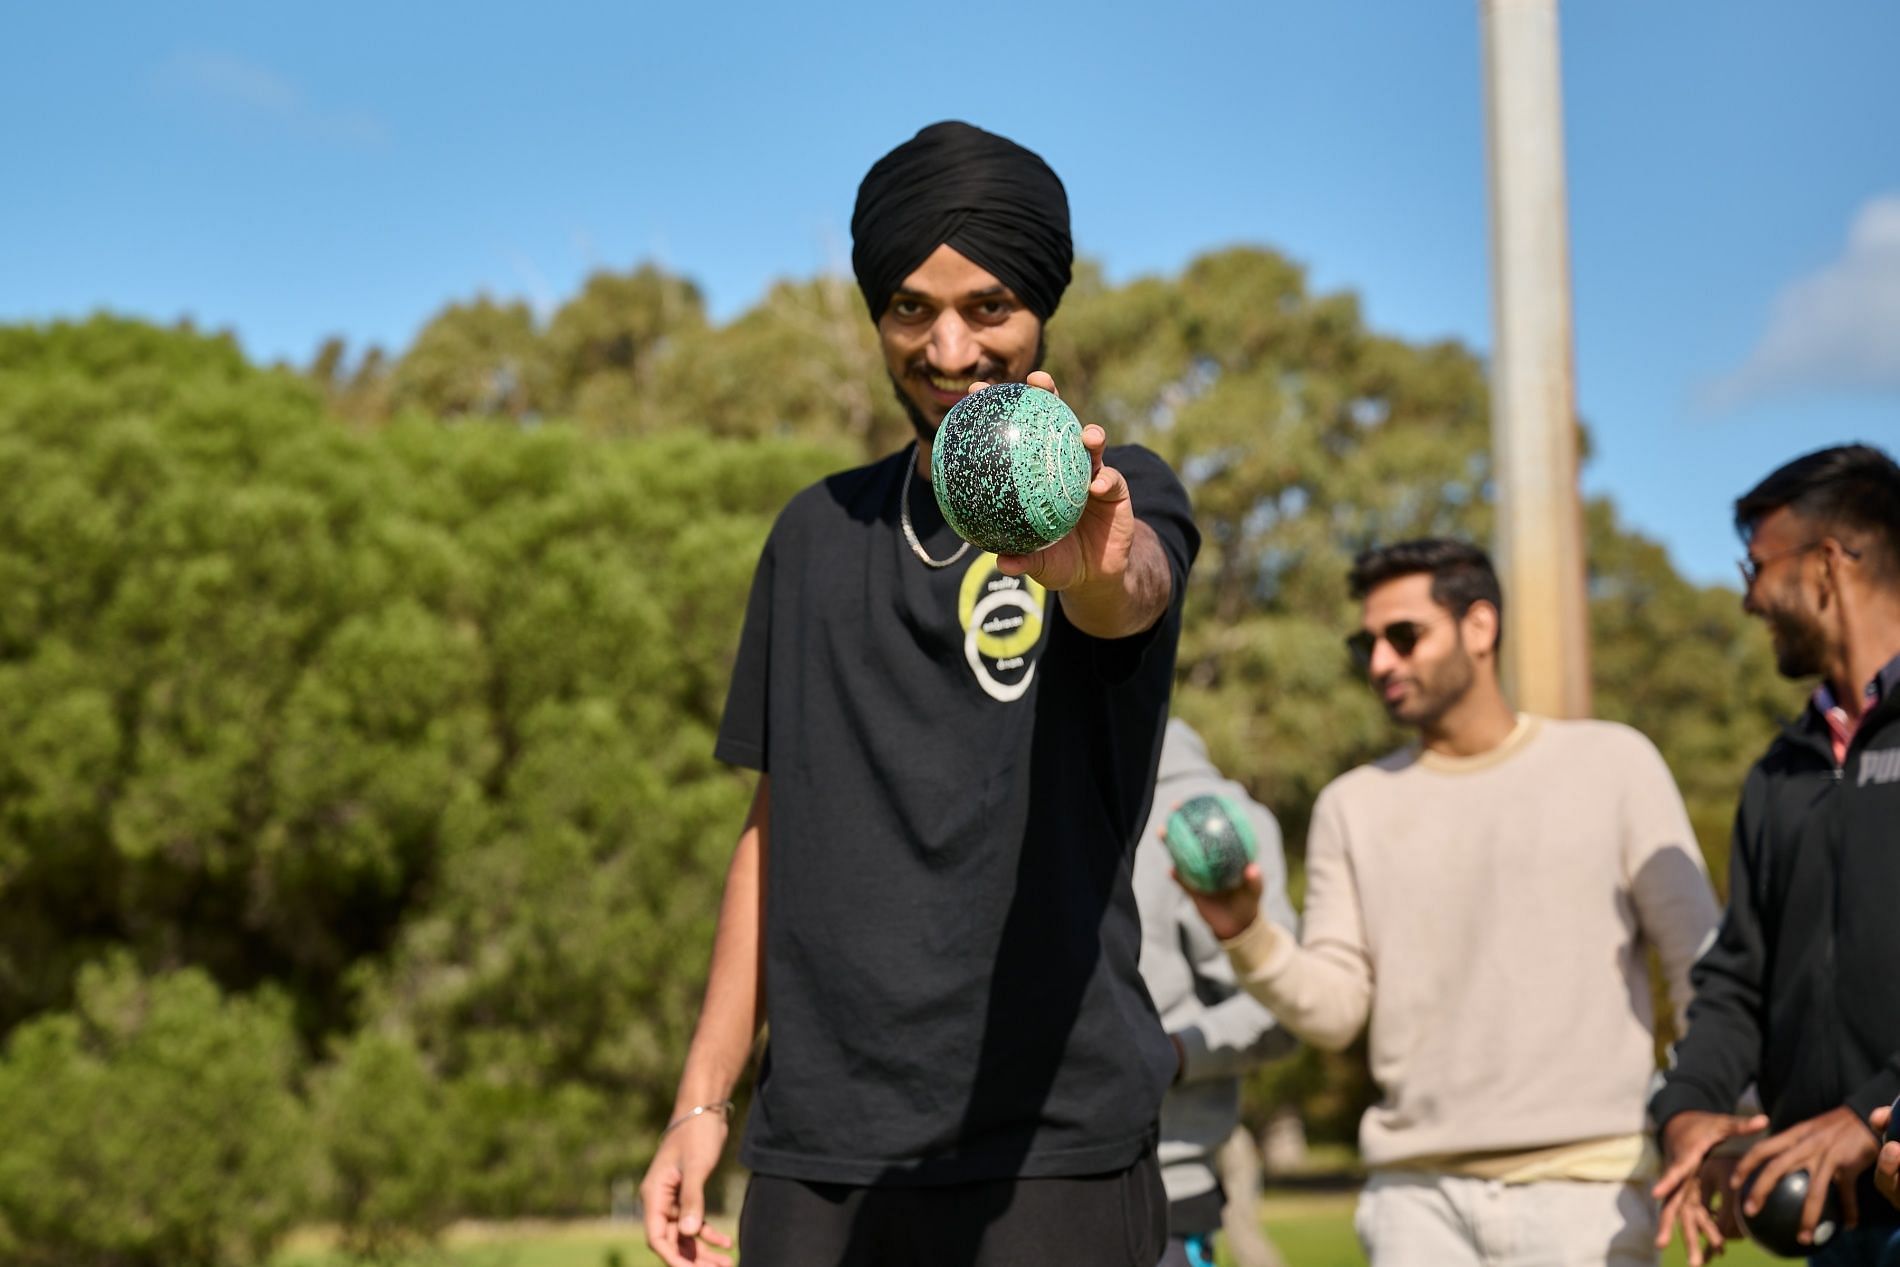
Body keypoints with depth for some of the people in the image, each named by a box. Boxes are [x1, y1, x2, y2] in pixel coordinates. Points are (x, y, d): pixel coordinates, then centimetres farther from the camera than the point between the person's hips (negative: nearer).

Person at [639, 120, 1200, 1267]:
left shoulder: (1123, 500, 1)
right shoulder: (817, 535, 15)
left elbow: (1134, 594, -24)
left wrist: (1091, 569, -48)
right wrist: (703, 1099, 11)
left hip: (1048, 1145, -4)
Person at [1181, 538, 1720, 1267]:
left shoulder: (1612, 764, 6)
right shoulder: (1355, 806, 12)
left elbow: (1698, 962, 5)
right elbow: (1331, 1011, 5)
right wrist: (1245, 936, -14)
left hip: (1584, 1186, -2)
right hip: (1418, 1194, 2)